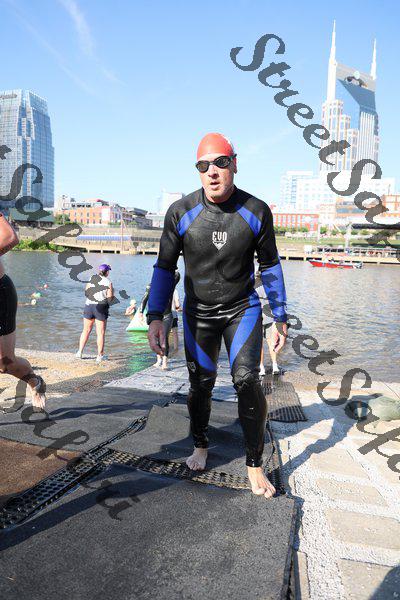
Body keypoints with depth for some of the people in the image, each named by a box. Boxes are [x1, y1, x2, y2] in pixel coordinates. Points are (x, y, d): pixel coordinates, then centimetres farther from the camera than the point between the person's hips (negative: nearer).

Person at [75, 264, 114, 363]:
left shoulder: (92, 278, 4)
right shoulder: (108, 282, -7)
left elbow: (86, 292, 10)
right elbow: (110, 298, -8)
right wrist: (112, 292, 11)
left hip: (88, 306, 4)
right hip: (101, 308, -4)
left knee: (86, 330, 16)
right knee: (100, 333, 3)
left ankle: (80, 352, 18)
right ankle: (100, 355, 7)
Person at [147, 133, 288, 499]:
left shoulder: (257, 211, -11)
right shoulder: (180, 212, -12)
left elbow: (270, 265, 0)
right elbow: (165, 268, -4)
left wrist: (280, 317, 0)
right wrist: (155, 317, -13)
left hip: (243, 308, 0)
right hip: (198, 311, 1)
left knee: (247, 380, -13)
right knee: (200, 385, 7)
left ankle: (254, 464, 7)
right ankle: (200, 445, 35)